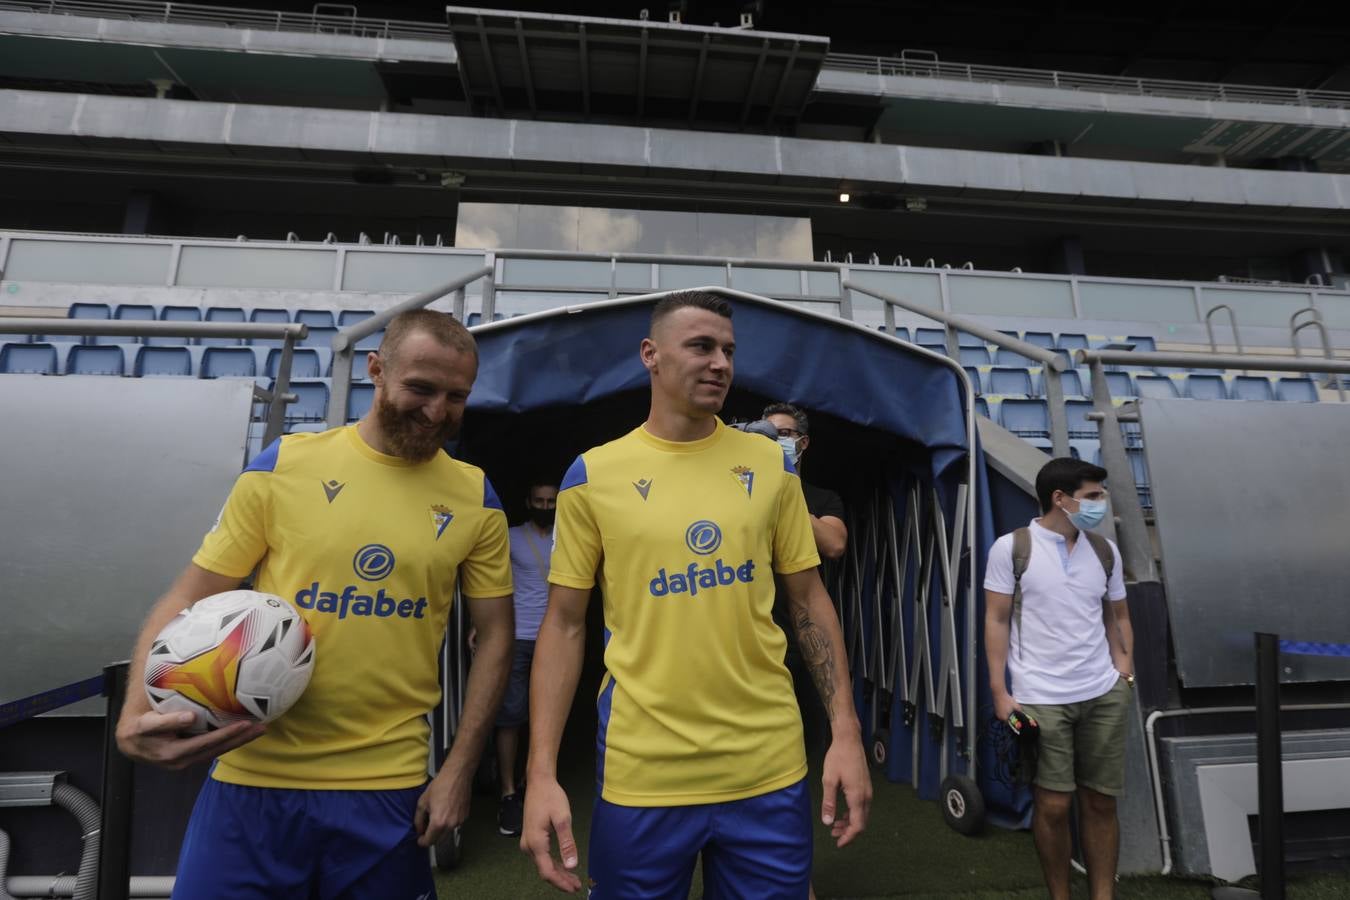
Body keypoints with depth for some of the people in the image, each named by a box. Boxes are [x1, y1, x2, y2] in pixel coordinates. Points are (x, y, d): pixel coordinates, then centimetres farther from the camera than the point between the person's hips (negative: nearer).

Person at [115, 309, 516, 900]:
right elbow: (188, 600, 0)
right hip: (254, 778, 0)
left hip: (388, 788, 1)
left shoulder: (476, 500, -3)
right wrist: (138, 715, -16)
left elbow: (495, 635, 2)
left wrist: (459, 768, -2)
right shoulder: (283, 466, -5)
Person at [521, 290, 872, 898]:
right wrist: (542, 772, -7)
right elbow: (564, 624, -1)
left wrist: (845, 731, -1)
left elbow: (809, 601, 6)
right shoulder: (593, 475, -5)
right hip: (642, 773, -1)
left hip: (770, 768, 2)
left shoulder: (772, 464, 1)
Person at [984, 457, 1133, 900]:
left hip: (1104, 694, 4)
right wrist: (999, 692, -8)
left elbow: (1118, 616, 17)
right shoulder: (1011, 548, -6)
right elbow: (996, 621, -5)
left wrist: (1125, 669, 3)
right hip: (1040, 698, -4)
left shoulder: (1105, 551, 8)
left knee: (1101, 802, 9)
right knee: (1053, 805, 3)